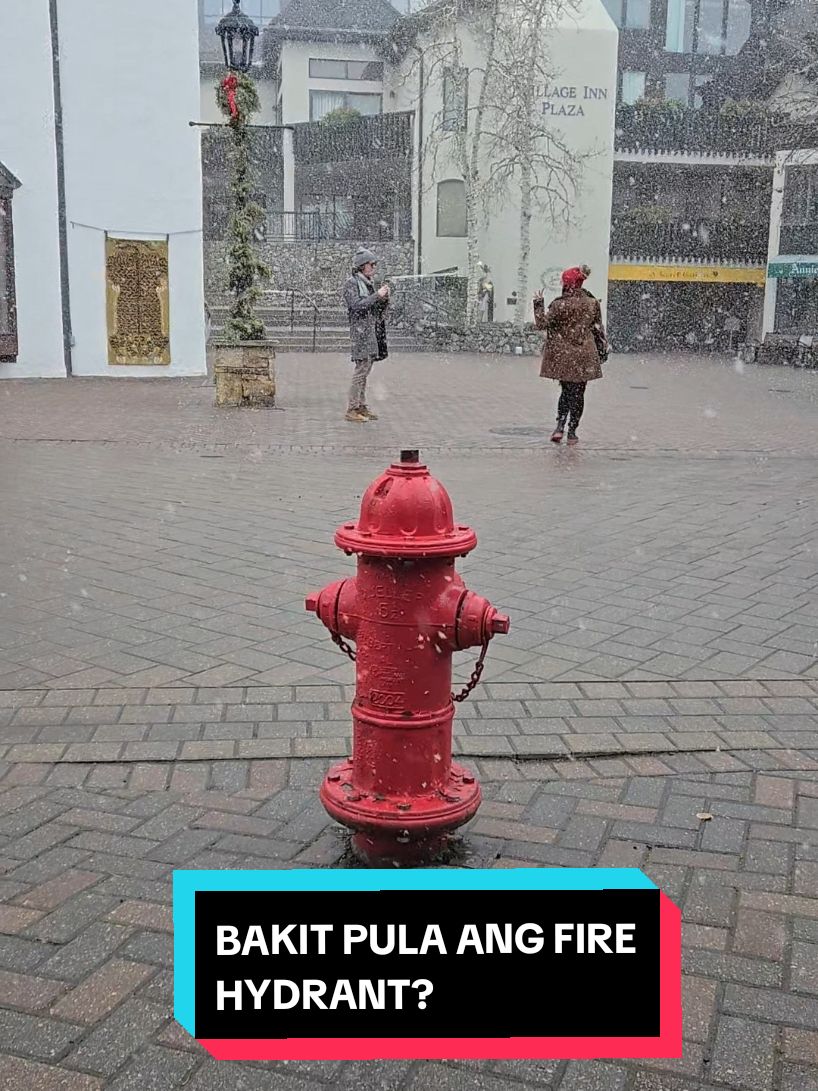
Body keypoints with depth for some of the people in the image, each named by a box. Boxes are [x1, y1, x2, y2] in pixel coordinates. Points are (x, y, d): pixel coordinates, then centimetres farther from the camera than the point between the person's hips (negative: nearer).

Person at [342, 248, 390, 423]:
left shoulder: (369, 283, 17)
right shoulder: (351, 282, -5)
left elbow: (379, 309, 19)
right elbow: (356, 305, -18)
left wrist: (385, 298, 0)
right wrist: (377, 295, -17)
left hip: (372, 330, 8)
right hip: (360, 330, -8)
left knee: (366, 369, 9)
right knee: (361, 369, -12)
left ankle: (362, 406, 14)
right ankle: (352, 410, -10)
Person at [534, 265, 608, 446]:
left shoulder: (559, 304, -11)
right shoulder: (592, 304, -1)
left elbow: (542, 323, -6)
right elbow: (598, 329, 6)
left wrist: (538, 304, 6)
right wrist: (603, 349, 17)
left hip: (563, 355, -1)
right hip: (584, 356, 1)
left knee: (567, 390, 16)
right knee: (578, 393, 7)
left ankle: (560, 426, 5)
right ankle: (572, 433, 9)